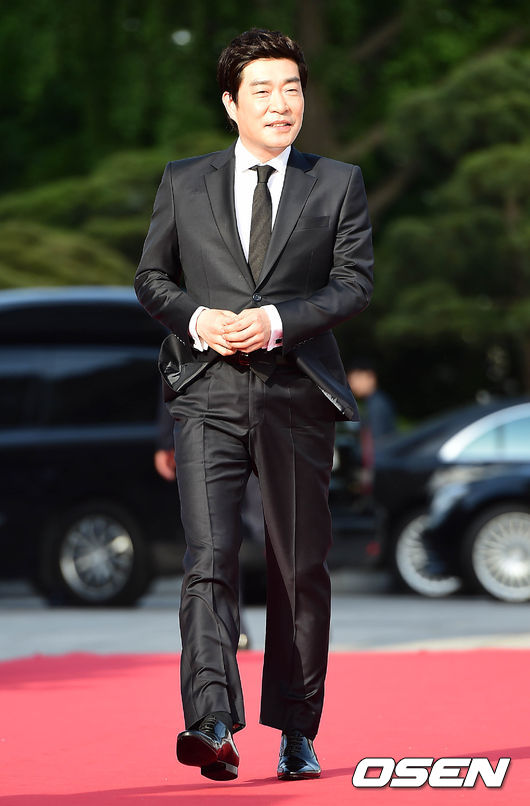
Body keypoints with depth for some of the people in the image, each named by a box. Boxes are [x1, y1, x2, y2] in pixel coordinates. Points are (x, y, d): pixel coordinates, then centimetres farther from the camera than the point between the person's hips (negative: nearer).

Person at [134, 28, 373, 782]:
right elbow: (151, 277, 13)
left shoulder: (337, 184, 8)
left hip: (297, 390, 1)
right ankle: (212, 725, -26)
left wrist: (277, 320, -15)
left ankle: (296, 734, 17)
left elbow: (354, 281, 0)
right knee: (209, 558, -16)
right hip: (208, 392, -1)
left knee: (301, 569, 6)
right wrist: (197, 318, -8)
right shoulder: (183, 183, 11)